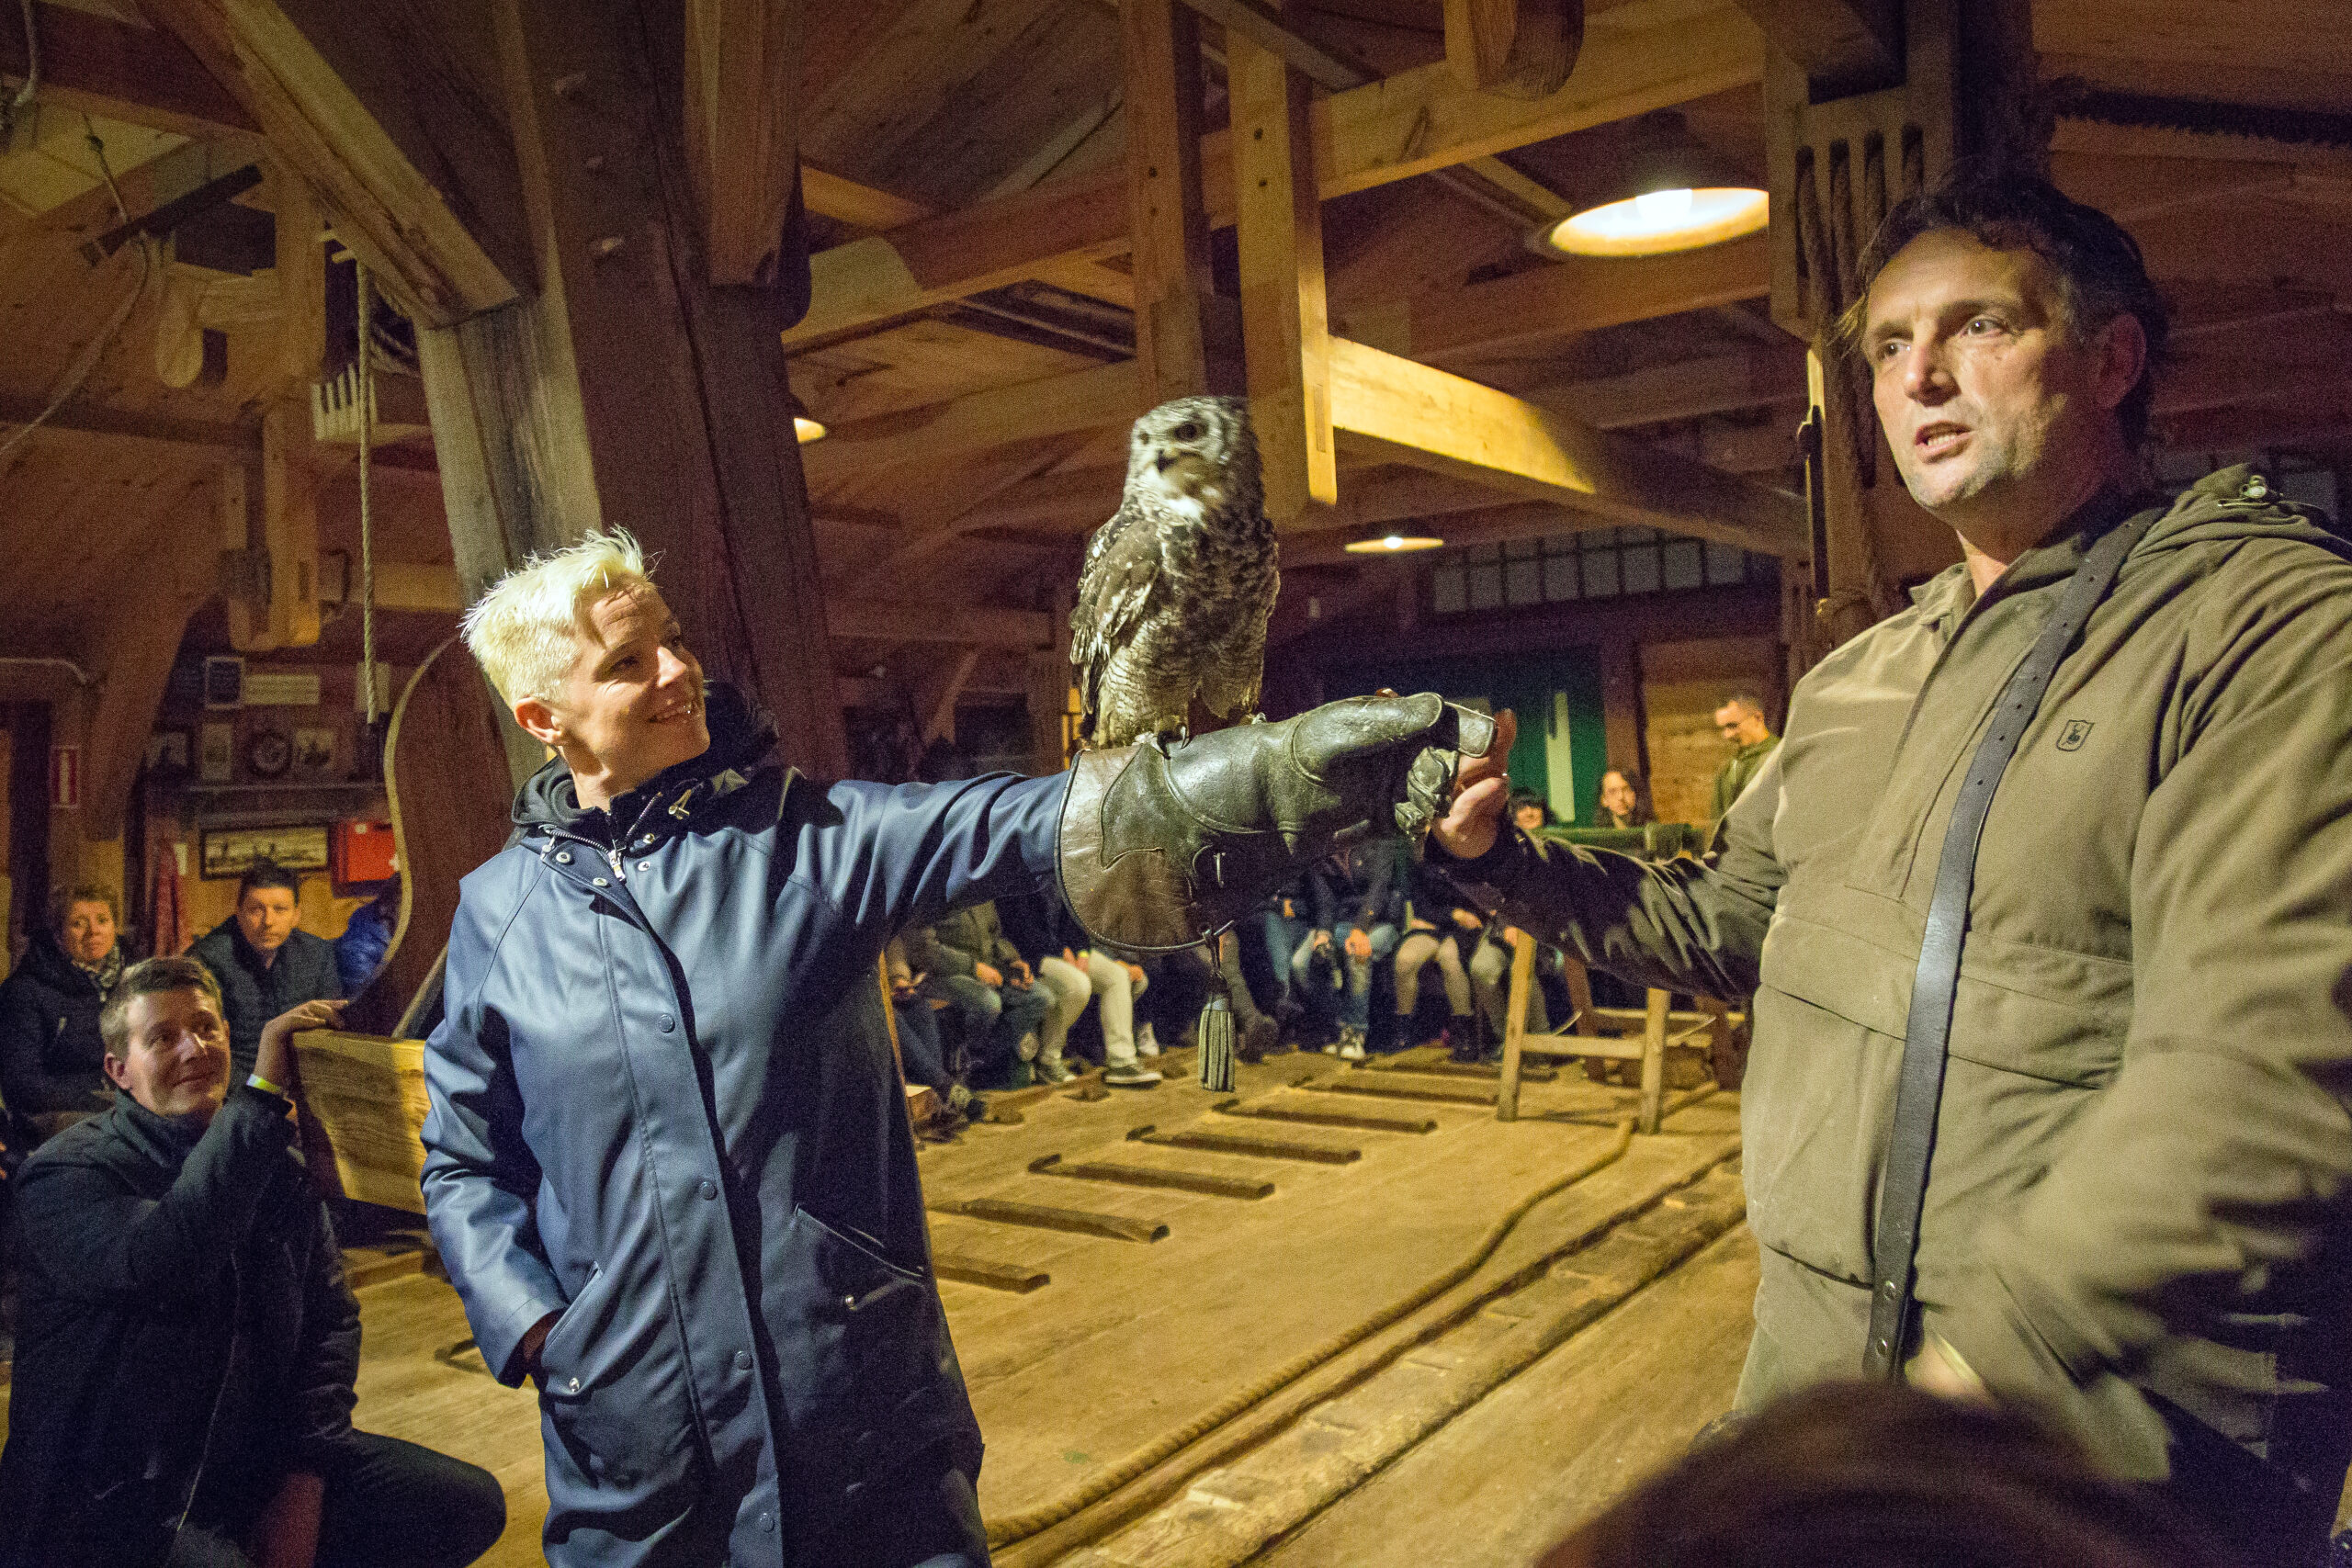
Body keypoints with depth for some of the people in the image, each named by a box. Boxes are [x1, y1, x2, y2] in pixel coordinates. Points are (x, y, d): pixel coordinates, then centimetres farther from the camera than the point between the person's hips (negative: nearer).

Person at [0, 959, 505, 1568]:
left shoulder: (277, 1162, 8)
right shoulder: (66, 1171, -9)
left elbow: (331, 1317, 8)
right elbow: (159, 1266, -31)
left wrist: (304, 1479, -3)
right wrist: (262, 1094, -34)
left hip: (259, 1458, 6)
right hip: (118, 1492, -6)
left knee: (471, 1502, -6)